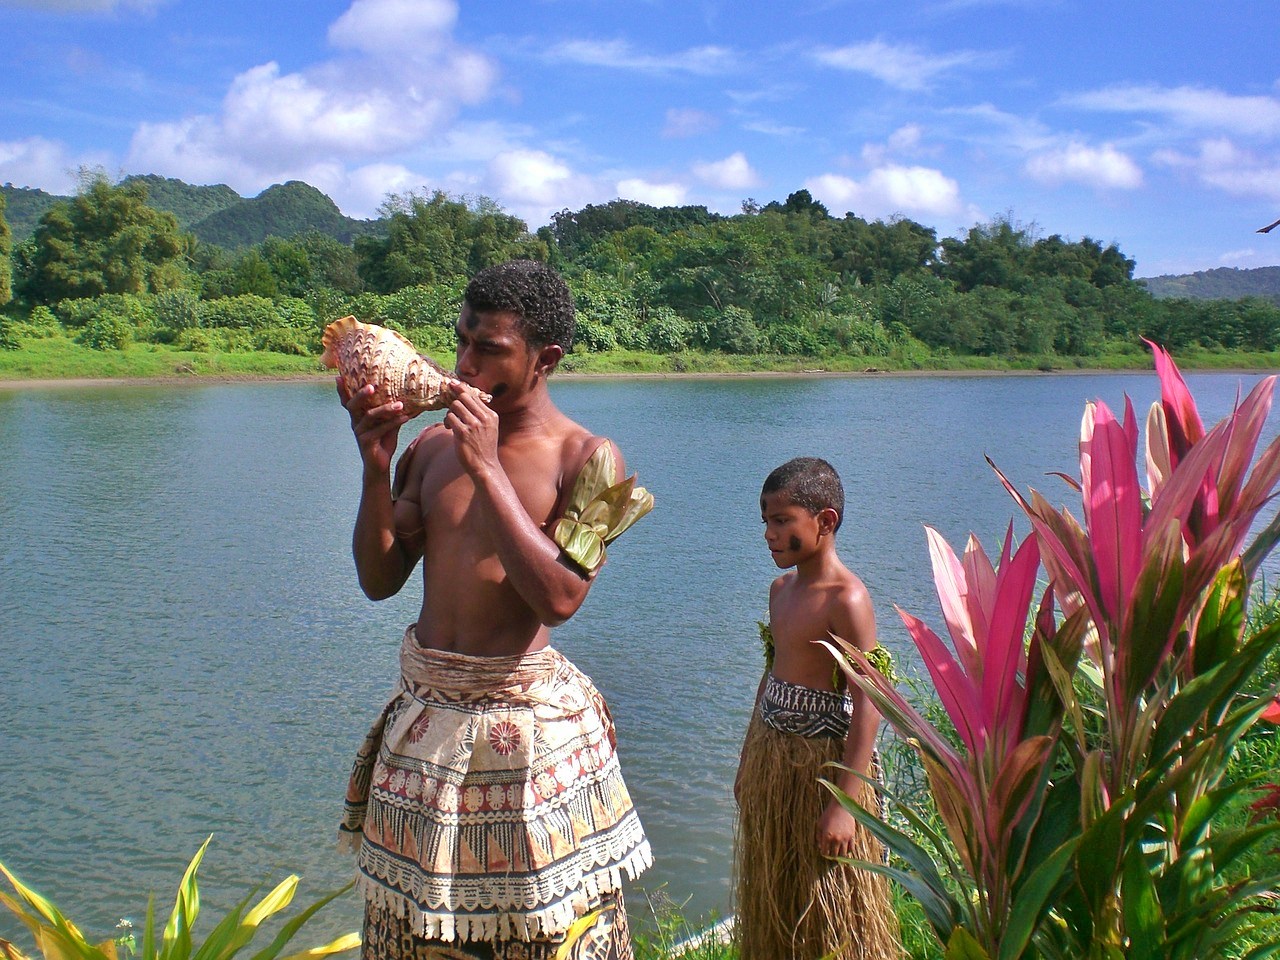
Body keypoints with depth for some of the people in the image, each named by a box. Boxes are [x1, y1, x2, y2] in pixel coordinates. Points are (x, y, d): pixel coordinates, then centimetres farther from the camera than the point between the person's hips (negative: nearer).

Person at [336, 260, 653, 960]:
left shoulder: (586, 458, -10)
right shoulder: (434, 445, 5)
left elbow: (559, 597, -22)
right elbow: (379, 580, 5)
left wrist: (487, 468, -22)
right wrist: (376, 467, -9)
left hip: (526, 714, -5)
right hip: (425, 709, 5)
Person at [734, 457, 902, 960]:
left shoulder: (846, 599, -19)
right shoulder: (782, 588, 7)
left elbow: (868, 705, -22)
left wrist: (845, 802, -23)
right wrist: (748, 762, 21)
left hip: (823, 762, -8)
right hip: (771, 755, 8)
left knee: (829, 916, 5)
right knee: (771, 899, 20)